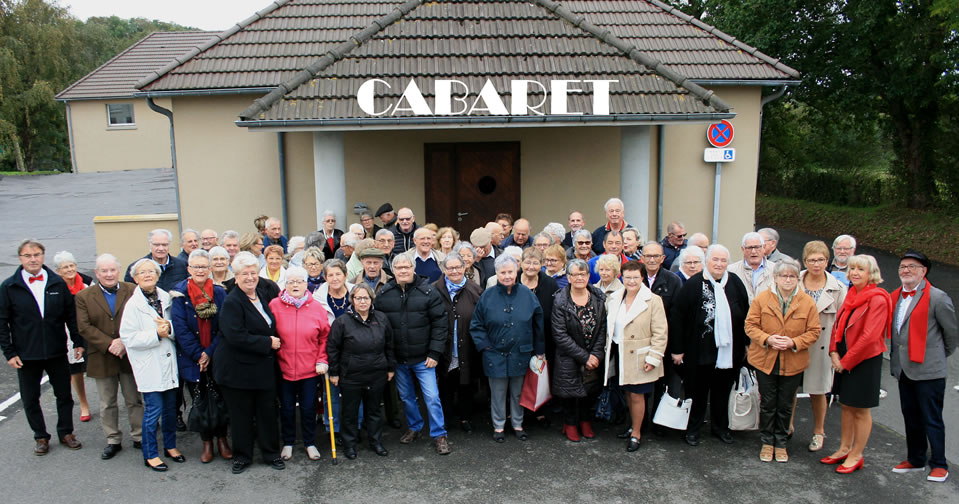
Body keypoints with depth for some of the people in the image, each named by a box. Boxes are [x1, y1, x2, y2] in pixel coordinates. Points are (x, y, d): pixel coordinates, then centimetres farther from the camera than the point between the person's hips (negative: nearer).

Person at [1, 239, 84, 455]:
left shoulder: (58, 283, 0)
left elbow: (71, 314, 5)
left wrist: (78, 342, 2)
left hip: (57, 352, 1)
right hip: (26, 355, -1)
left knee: (64, 395, 10)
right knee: (30, 399, 10)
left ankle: (66, 433, 27)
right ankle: (41, 437, 27)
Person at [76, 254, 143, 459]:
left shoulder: (132, 291, -1)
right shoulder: (84, 297, 1)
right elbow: (84, 327, -7)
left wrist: (125, 342, -18)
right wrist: (109, 344, -16)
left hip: (129, 356, -1)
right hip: (102, 359, 1)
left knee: (134, 400, 9)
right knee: (107, 404, 11)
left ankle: (139, 437, 21)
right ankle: (113, 441, 24)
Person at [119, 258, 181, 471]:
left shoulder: (166, 298, 3)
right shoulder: (133, 304, -9)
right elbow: (128, 338, -12)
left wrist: (169, 328, -14)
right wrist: (156, 334, -18)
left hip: (168, 362, 5)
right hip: (149, 366, -4)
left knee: (170, 408, 14)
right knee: (153, 410, 0)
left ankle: (170, 445, 31)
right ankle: (150, 454, 16)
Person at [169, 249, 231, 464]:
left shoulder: (219, 293, -1)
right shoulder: (180, 295, -4)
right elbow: (180, 328, -9)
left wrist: (210, 353, -13)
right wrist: (199, 354, -13)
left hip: (217, 358, 0)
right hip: (192, 360, 0)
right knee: (199, 401, 8)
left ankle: (221, 438, 21)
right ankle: (207, 442, 23)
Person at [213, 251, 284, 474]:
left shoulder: (263, 291, 6)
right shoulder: (232, 302, -16)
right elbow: (236, 337, -25)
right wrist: (267, 343, -19)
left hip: (264, 367, 6)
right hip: (238, 369, -6)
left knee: (268, 411, 12)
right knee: (241, 414, 7)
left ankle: (271, 453, 26)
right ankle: (242, 456, 24)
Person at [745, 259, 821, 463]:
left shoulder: (807, 302, -3)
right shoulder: (761, 298, -4)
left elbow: (813, 331, 0)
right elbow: (750, 325, -3)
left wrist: (794, 343, -16)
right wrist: (767, 339, -19)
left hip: (793, 363, 1)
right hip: (765, 361, 0)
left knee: (785, 406, 11)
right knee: (767, 404, 8)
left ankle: (781, 443, 28)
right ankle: (767, 442, 24)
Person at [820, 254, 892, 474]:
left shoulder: (877, 300, -17)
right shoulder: (851, 295, 7)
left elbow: (869, 336, -21)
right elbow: (838, 324, 10)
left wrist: (846, 361, -15)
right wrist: (834, 352, -3)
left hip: (865, 360, -7)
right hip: (845, 360, 7)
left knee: (861, 410, 5)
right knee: (847, 406, 17)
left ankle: (856, 456, 17)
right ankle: (844, 448, 29)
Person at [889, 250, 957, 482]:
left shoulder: (937, 298, -11)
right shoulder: (895, 297, 8)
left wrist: (940, 356, 9)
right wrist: (896, 358, 12)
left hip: (928, 369, -6)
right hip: (903, 368, 6)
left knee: (932, 419, 3)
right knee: (911, 417, 16)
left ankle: (939, 464, 16)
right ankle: (915, 459, 29)